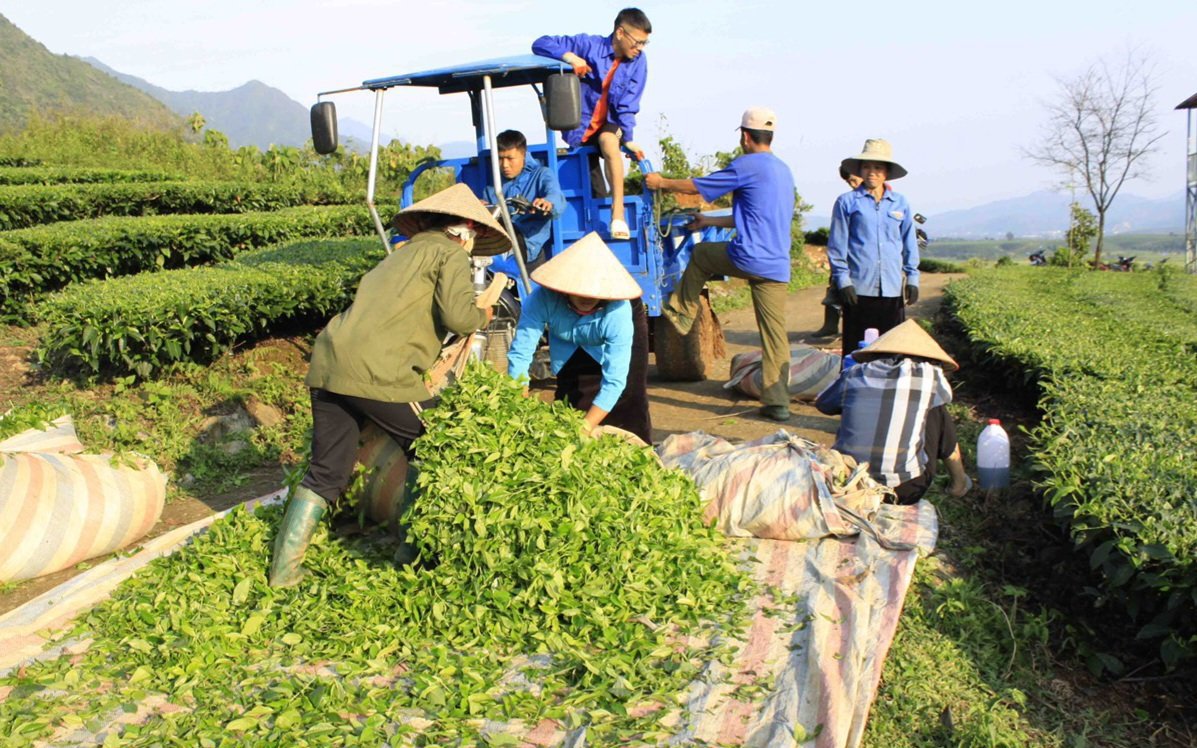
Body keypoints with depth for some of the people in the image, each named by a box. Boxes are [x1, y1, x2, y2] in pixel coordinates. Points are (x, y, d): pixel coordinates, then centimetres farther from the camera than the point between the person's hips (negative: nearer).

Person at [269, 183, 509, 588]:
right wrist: (483, 315, 13)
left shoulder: (403, 254, 30)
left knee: (325, 475, 13)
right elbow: (458, 316, -8)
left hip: (328, 364, 8)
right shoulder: (450, 253, 6)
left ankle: (283, 569, 14)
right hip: (377, 372, -8)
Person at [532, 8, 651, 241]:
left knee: (609, 142, -34)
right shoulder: (590, 45, -12)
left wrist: (627, 138, -17)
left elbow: (628, 105, -7)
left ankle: (618, 214, -36)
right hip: (581, 124, 1)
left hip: (610, 123, -1)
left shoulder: (638, 61, -6)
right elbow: (541, 44, -15)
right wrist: (570, 56, -31)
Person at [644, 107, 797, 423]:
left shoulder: (747, 166, -8)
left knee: (700, 253, 22)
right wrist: (709, 221, 36)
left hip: (748, 258, -7)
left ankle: (682, 314, 33)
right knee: (776, 334, 6)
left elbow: (696, 186, -1)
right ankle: (778, 402, 7)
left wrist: (661, 182, 16)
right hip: (778, 266, 7)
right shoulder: (784, 171, 19)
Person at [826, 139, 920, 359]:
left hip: (892, 289, 3)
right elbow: (837, 245, 1)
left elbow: (909, 244, 17)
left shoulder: (900, 204, 10)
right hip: (859, 288, -3)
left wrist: (912, 279, 11)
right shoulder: (847, 202, 1)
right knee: (856, 349, 1)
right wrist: (843, 281, -6)